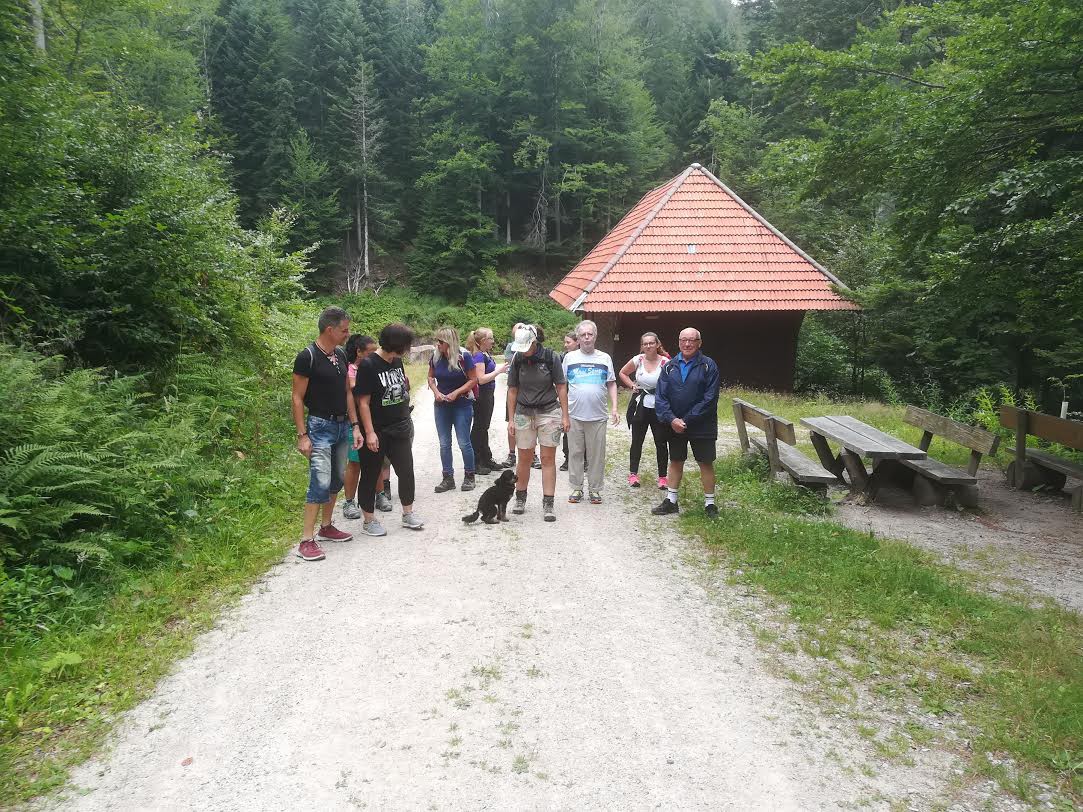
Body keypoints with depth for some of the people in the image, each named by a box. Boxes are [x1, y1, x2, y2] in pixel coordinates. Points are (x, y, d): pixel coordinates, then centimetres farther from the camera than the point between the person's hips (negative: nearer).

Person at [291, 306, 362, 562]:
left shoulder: (341, 355, 8)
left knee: (337, 480, 13)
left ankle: (326, 527, 28)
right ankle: (306, 540, -6)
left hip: (343, 426, 8)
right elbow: (297, 398, -12)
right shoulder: (307, 357, -13)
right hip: (320, 427, -7)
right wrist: (302, 435, -16)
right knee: (320, 483, -12)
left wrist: (355, 426, 9)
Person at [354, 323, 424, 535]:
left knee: (406, 471, 9)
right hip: (376, 432, -7)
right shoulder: (368, 365, -17)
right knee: (371, 475, 6)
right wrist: (369, 433, -21)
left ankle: (408, 514, 25)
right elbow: (363, 402, -18)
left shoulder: (397, 361, 5)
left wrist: (406, 422, 19)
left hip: (399, 428, 7)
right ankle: (369, 521, 18)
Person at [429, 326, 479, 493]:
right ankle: (448, 479, 18)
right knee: (444, 443, 8)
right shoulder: (436, 356, -2)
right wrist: (436, 392, -9)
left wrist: (456, 393, -19)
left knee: (463, 442, 1)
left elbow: (473, 379, -11)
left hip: (462, 405, -4)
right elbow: (431, 377, 10)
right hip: (441, 405, 4)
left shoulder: (464, 356, -15)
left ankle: (469, 476, 18)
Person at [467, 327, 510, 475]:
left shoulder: (486, 354, 10)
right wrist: (498, 371, -17)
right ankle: (475, 463, 6)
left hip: (488, 395, 9)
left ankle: (486, 460, 26)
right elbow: (481, 379, -22)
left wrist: (501, 367, 6)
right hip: (481, 396, -9)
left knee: (484, 428, 16)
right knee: (479, 428, -2)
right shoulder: (479, 356, -17)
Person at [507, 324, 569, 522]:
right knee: (524, 459, 7)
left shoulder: (550, 357, -9)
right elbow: (512, 390, 4)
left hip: (549, 412, -2)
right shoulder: (517, 359, -2)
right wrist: (511, 419, 2)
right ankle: (520, 499, 24)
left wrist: (565, 416, -5)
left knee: (548, 459, 1)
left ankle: (548, 504, 5)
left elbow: (561, 387, -3)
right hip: (524, 414, 2)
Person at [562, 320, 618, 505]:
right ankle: (576, 488, 17)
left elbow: (612, 384, 10)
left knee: (596, 455, 4)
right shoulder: (569, 357, 6)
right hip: (574, 415, 0)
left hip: (598, 416, 0)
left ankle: (595, 489, 16)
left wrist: (614, 408, 0)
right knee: (575, 453, 6)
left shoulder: (605, 358, 7)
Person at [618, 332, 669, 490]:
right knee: (637, 441, 8)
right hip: (641, 407, 2)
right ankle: (633, 474, 18)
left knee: (661, 442, 2)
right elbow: (622, 373, 15)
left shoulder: (665, 363, -9)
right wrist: (632, 385, 2)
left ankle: (662, 477, 13)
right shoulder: (637, 360, -1)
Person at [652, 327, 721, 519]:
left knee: (706, 463, 5)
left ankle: (709, 504, 17)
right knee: (675, 462, 13)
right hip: (674, 425, 3)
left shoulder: (708, 366, -8)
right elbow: (660, 397, -2)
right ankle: (670, 501, 23)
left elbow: (709, 399, -14)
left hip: (701, 426, -3)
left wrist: (687, 420, -17)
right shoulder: (669, 367, 2)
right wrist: (671, 419, -16)